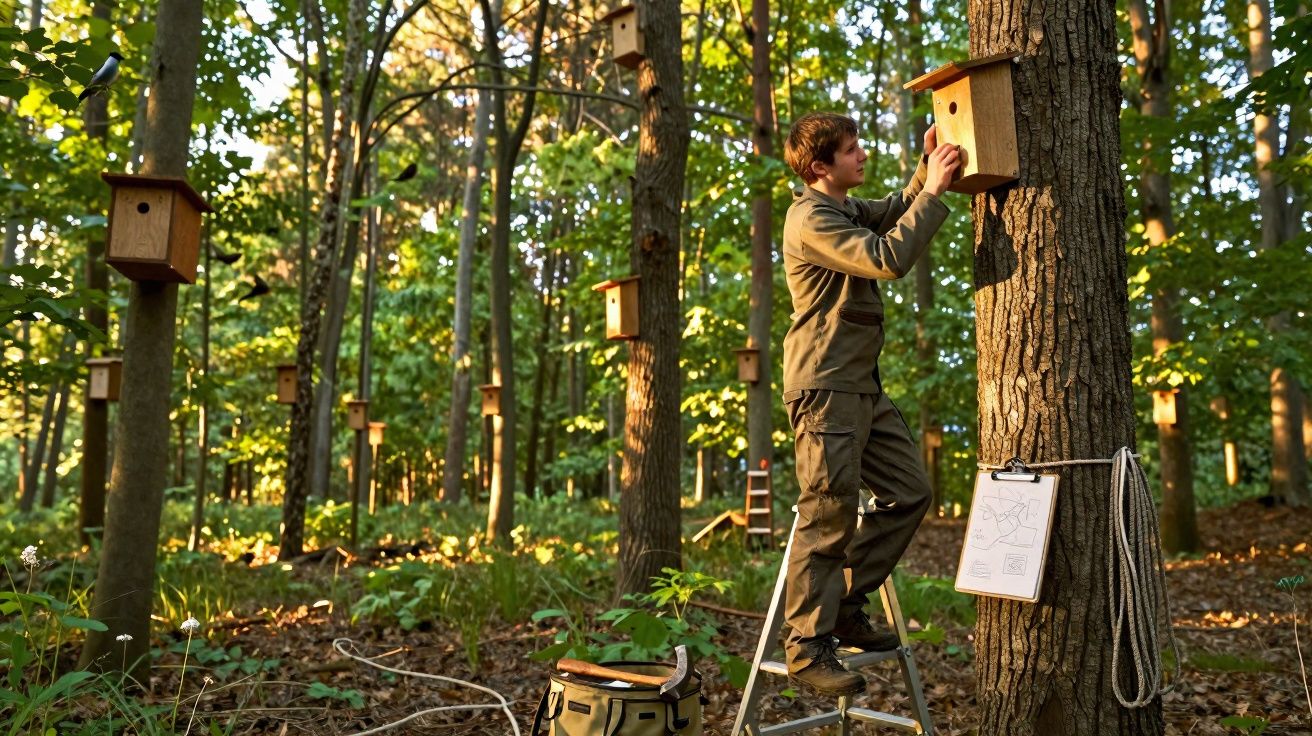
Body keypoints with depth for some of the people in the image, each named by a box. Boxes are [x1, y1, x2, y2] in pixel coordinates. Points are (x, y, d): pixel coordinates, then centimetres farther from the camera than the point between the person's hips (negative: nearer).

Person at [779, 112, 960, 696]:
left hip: (862, 385, 10)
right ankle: (807, 646, 2)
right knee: (829, 516, -7)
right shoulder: (810, 220, -14)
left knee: (910, 492, 11)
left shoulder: (846, 208, 18)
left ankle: (844, 607, 19)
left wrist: (926, 167, 12)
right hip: (825, 386, -10)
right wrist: (933, 189, -15)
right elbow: (889, 258, -23)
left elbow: (895, 212, 30)